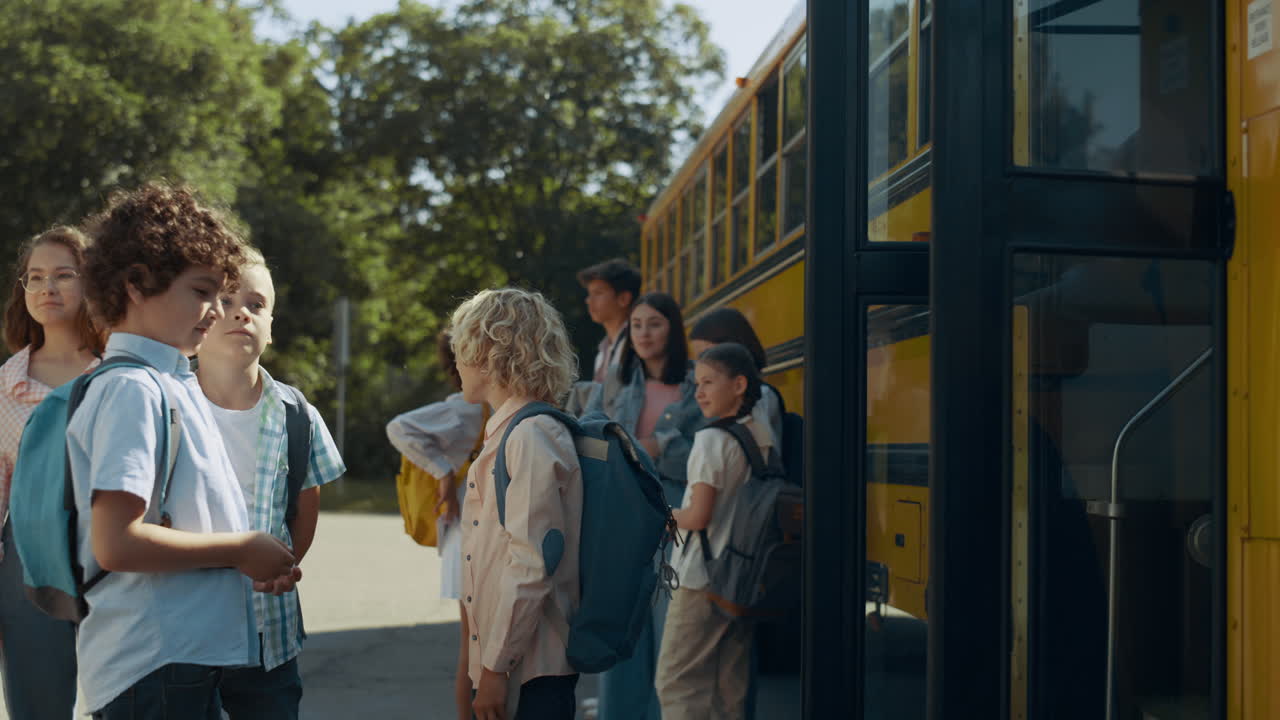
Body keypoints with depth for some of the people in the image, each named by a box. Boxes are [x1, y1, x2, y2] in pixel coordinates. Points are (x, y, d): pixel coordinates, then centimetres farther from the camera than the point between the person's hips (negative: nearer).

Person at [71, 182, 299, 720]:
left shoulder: (175, 385, 15)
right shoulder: (132, 390, -14)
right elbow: (116, 543, -23)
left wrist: (250, 565, 5)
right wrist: (240, 550, -13)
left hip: (188, 661, 9)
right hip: (154, 674, -9)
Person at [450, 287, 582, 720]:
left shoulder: (531, 437, -15)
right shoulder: (505, 433, 14)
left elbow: (531, 565, -20)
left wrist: (496, 666, -19)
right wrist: (474, 643, 17)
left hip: (530, 672, -9)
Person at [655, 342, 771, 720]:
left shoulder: (712, 439, -14)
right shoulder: (765, 438, 7)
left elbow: (698, 516, -18)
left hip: (702, 577, -8)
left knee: (677, 681, -1)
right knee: (733, 685, 12)